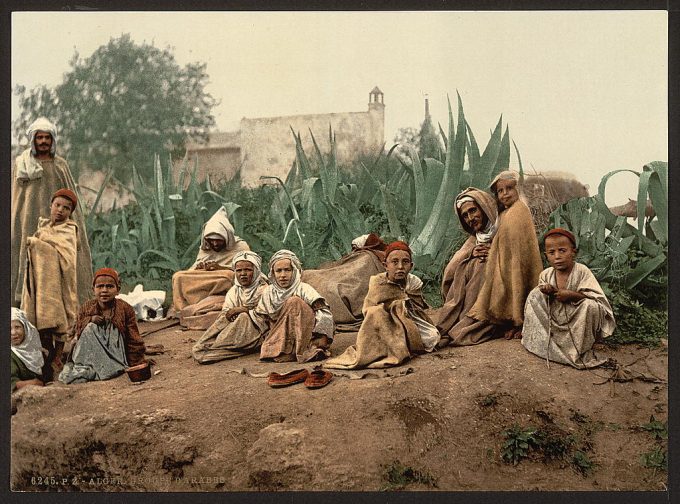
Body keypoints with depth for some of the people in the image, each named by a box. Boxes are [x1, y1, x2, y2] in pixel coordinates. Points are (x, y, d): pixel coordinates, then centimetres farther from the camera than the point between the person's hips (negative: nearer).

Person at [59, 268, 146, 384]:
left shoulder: (125, 309, -7)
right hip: (93, 353, 3)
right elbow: (76, 332, -1)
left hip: (115, 354, -3)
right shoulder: (87, 308, 1)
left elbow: (133, 340, -5)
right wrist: (90, 319, -18)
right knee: (90, 327, -21)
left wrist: (138, 364, -8)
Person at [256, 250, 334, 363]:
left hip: (308, 335, -3)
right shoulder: (268, 292, 3)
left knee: (293, 302, -27)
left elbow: (324, 314, -19)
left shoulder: (303, 289, -11)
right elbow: (264, 320, 10)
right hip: (282, 334, 3)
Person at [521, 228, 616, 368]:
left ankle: (582, 350, -13)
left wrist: (572, 294, -30)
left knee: (591, 305, -34)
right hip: (555, 322, 4)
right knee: (535, 294, -7)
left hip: (578, 324, -4)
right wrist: (548, 292, -16)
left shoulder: (582, 271, -16)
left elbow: (598, 298, -23)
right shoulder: (546, 274, -4)